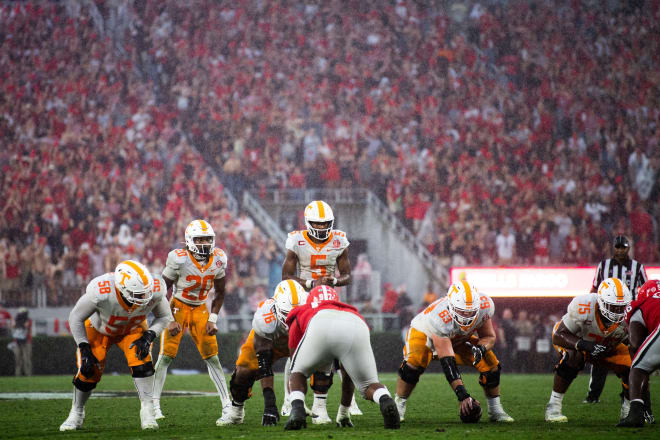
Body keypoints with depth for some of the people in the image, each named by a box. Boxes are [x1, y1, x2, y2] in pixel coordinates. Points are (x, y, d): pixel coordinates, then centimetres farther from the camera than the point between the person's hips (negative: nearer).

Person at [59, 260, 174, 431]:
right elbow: (76, 318, -24)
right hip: (100, 329, -1)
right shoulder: (100, 292, -42)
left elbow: (164, 317, -11)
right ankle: (76, 414, 22)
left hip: (132, 329, 1)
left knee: (141, 359, -24)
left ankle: (147, 411, -14)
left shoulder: (154, 291, -34)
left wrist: (148, 336, -28)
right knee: (88, 371, -5)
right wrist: (84, 349, -26)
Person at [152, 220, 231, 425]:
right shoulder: (179, 260, -21)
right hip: (178, 306, -3)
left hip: (200, 309, 3)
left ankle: (227, 405, 0)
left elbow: (219, 293, 6)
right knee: (166, 355, -10)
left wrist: (212, 319, -2)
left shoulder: (218, 260, -7)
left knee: (212, 357, -1)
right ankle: (154, 405, -2)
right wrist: (170, 320, -17)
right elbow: (165, 290, -12)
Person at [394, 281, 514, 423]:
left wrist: (480, 348, -36)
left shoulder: (485, 306, -30)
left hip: (460, 338, 5)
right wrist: (462, 395, -46)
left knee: (490, 364, -11)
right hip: (424, 332, -5)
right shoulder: (440, 318, -44)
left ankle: (495, 410, 9)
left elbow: (489, 336, -11)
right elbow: (447, 362, -42)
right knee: (415, 362, -34)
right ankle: (398, 406, -14)